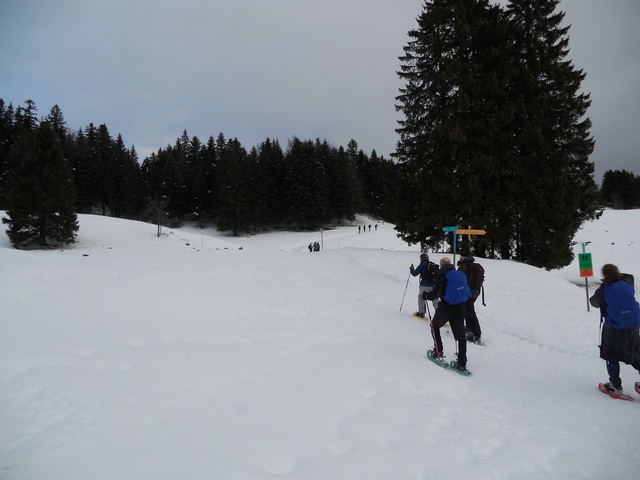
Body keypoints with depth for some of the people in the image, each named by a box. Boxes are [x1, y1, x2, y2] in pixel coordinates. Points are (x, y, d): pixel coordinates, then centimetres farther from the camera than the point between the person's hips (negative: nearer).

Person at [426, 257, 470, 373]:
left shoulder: (441, 274, -6)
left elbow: (437, 292, -14)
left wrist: (427, 296, 2)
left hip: (446, 308, -5)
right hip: (460, 308, 5)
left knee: (435, 325, 21)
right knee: (460, 335, 6)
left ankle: (438, 351, 19)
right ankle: (462, 364, 4)